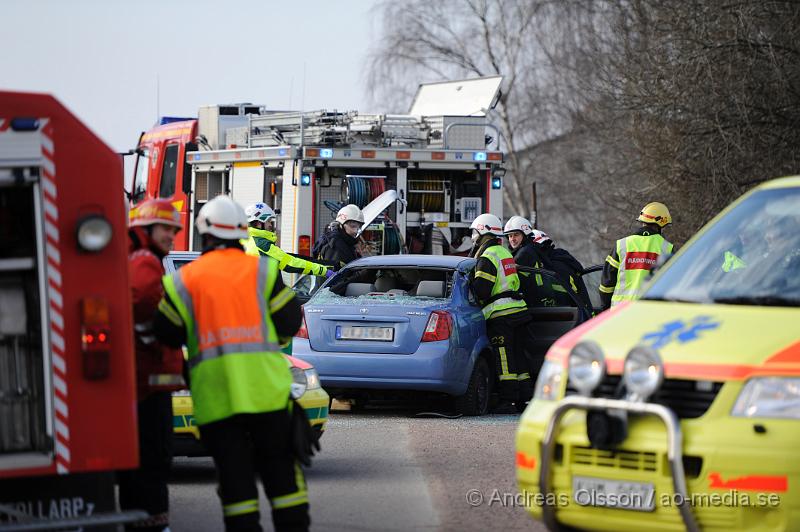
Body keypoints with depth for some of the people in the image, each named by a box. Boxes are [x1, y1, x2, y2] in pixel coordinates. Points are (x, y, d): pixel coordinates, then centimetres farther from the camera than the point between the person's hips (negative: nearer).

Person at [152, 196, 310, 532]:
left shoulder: (183, 280, 5)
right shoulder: (263, 270, 5)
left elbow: (168, 334, 7)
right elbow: (289, 321, 5)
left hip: (214, 392, 0)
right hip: (265, 385, 0)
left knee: (233, 471, 3)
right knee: (280, 466, 7)